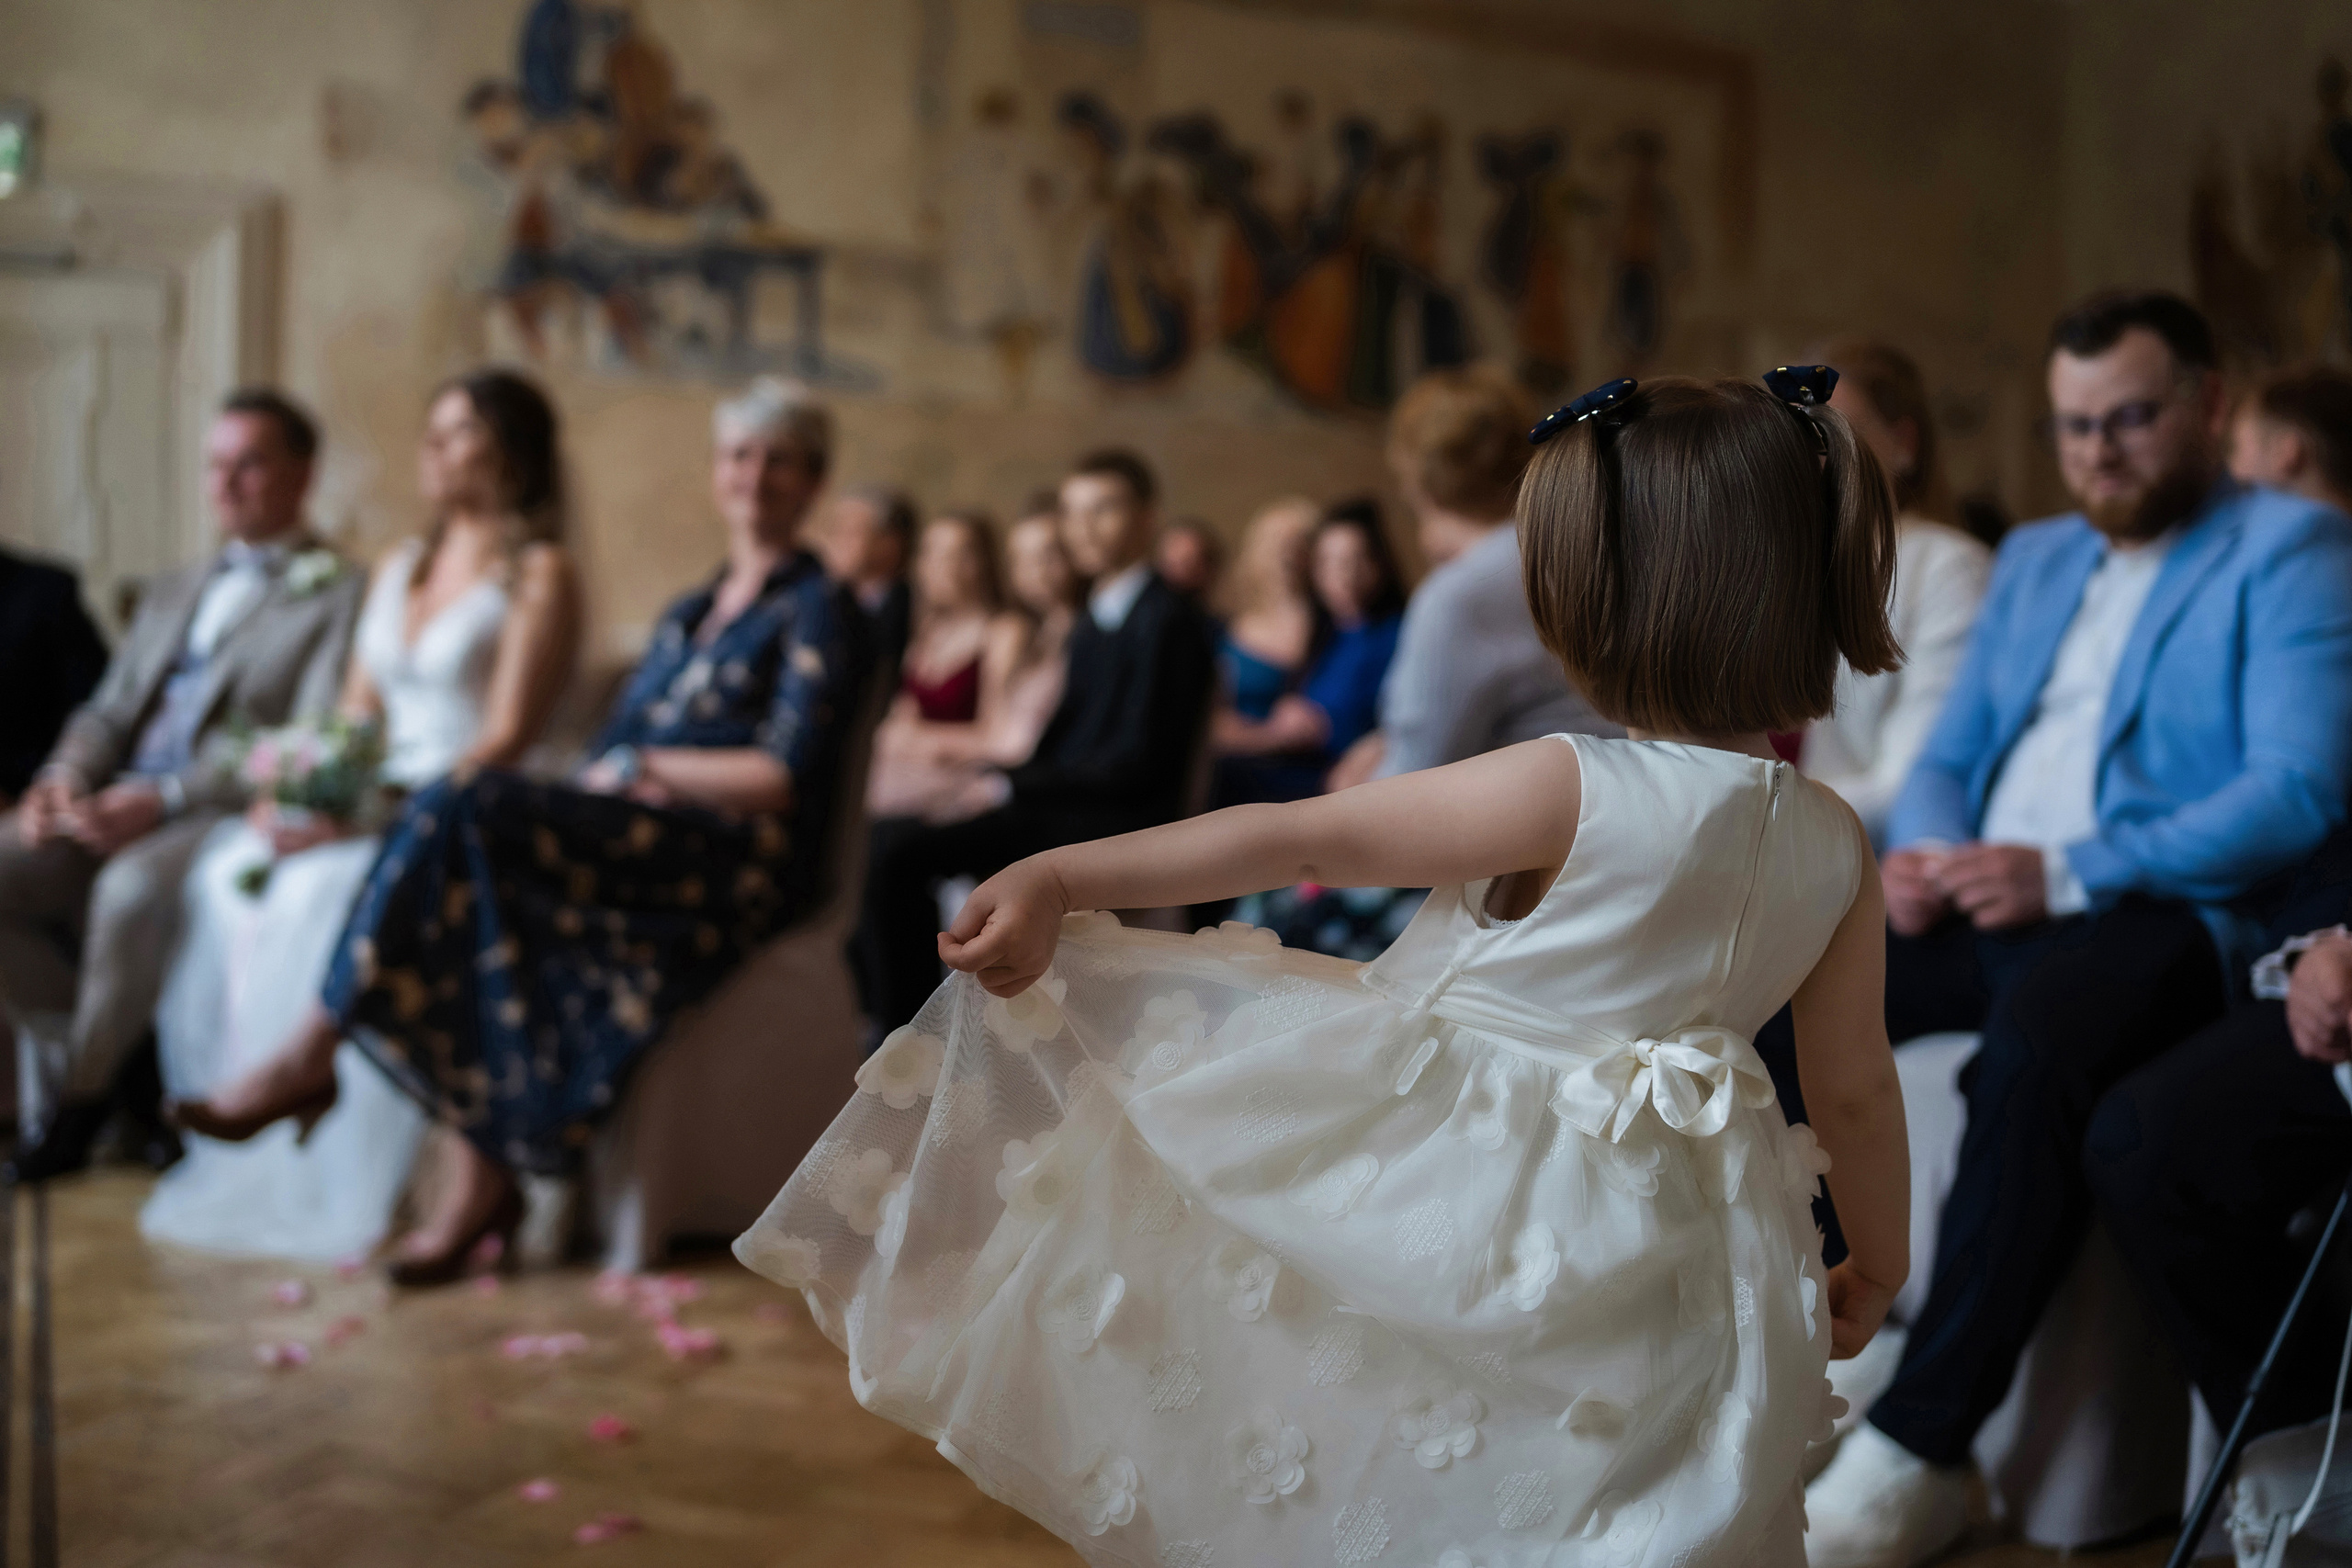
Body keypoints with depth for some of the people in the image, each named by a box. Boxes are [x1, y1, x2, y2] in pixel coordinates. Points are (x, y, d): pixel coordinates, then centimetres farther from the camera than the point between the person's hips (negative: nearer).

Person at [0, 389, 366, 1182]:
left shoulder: (342, 591, 3)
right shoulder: (173, 590, 28)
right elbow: (109, 710, 23)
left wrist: (164, 798, -18)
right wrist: (66, 776, -2)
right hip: (119, 810, 7)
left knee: (132, 886, -36)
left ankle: (78, 1103, -16)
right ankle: (72, 1052, -6)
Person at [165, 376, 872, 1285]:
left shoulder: (819, 613, 3)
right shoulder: (688, 614, 26)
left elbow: (786, 781, -8)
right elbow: (607, 754, 19)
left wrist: (642, 767, -5)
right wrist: (606, 779, -4)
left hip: (737, 868, -7)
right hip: (640, 847, 7)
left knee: (467, 810, -26)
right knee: (490, 900, -26)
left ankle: (309, 1057, -18)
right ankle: (483, 1176, -27)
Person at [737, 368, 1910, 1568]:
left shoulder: (1569, 791, -21)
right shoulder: (1835, 847, -3)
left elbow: (1294, 838, -19)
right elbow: (1858, 1086, 7)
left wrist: (1061, 876, -14)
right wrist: (1878, 1260, 24)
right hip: (1666, 1268, 6)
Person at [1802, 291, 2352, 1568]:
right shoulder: (2032, 561, 24)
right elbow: (1948, 758, 22)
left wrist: (2069, 874, -21)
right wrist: (1923, 850, -3)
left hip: (2167, 919, -6)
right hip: (1979, 905, 7)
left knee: (2036, 1033, -39)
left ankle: (1920, 1451, -33)